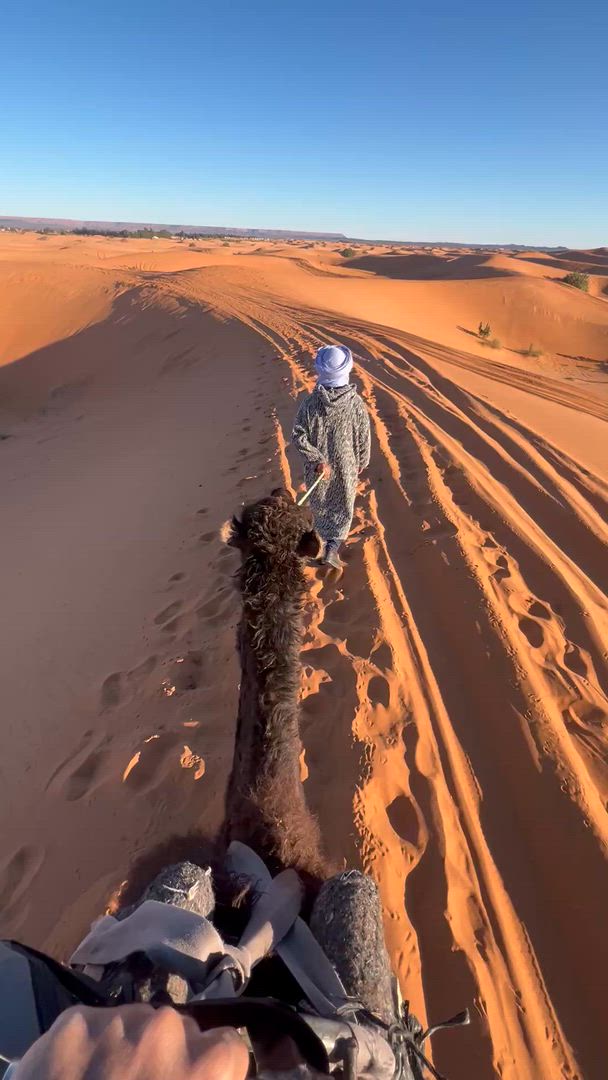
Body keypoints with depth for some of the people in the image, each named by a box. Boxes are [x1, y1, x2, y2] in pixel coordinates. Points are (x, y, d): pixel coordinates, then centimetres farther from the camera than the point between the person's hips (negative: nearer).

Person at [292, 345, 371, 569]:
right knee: (343, 507, 17)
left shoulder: (310, 403, -18)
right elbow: (363, 439, -10)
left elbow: (298, 436, -21)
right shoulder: (356, 404, -19)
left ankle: (327, 537, 47)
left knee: (321, 502, 25)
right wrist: (362, 462, 7)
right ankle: (332, 548, 5)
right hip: (345, 466, -1)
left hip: (317, 467, 2)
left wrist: (318, 460, -17)